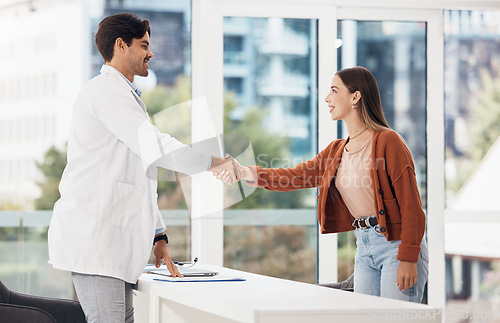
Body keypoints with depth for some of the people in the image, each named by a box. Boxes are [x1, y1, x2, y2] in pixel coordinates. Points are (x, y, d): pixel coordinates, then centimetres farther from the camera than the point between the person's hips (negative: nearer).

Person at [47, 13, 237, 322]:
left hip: (114, 239, 10)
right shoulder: (106, 91, -7)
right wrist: (217, 162, -7)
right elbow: (156, 148, -17)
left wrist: (159, 236, 20)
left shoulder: (125, 97, 27)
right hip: (92, 236, -10)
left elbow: (142, 177, 27)